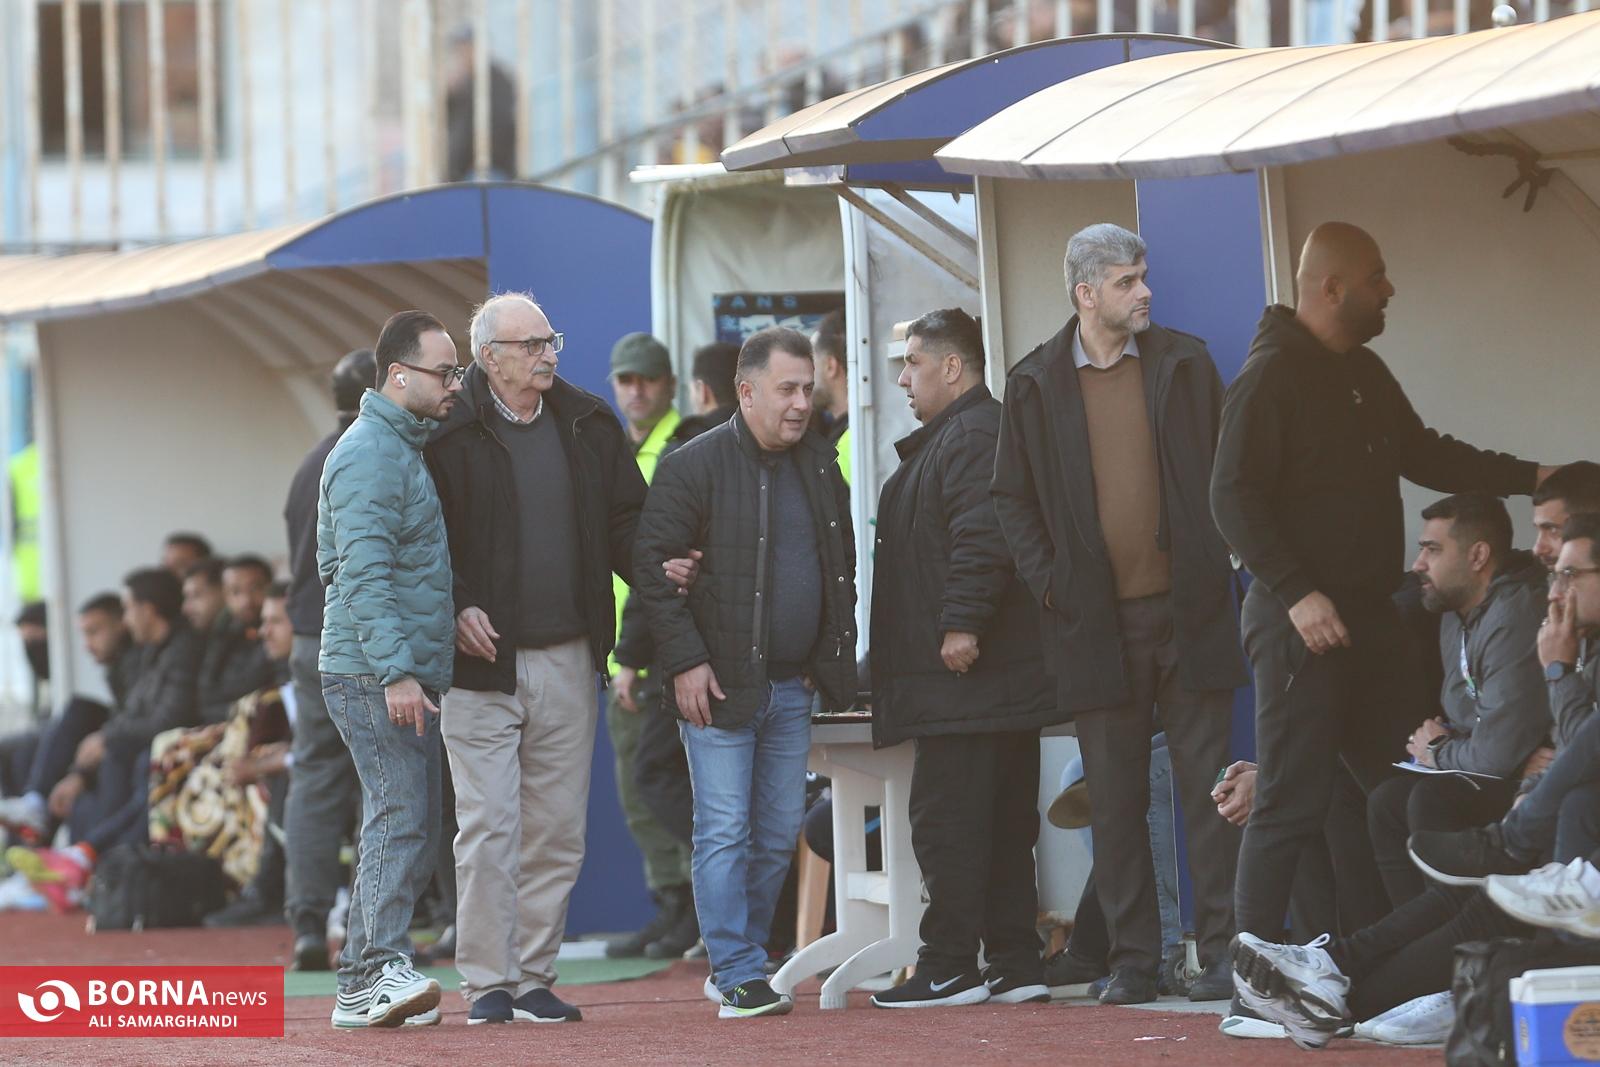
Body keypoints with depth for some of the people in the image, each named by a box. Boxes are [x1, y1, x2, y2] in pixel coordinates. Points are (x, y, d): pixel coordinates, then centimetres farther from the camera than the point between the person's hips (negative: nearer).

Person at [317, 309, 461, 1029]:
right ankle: (383, 968, -26)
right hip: (372, 673, -10)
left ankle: (360, 990, 10)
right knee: (400, 816, -18)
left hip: (410, 673, 10)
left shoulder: (407, 449, 20)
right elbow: (363, 576, -22)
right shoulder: (368, 456, -12)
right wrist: (395, 670, -29)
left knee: (408, 826, 8)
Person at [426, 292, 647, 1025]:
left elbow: (626, 519, 15)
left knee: (557, 832, 6)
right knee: (487, 828, -6)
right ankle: (488, 983, 0)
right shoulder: (450, 434, -4)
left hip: (567, 661, 5)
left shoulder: (588, 427, 10)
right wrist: (456, 609, -14)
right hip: (482, 659, -5)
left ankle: (534, 977, 13)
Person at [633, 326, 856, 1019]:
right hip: (720, 684, -6)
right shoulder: (692, 467, -8)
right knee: (725, 833, -7)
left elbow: (842, 562, 20)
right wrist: (685, 660, -14)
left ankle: (737, 958, 19)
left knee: (779, 834, 8)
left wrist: (831, 658, 11)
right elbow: (652, 565, -9)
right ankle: (739, 978, -6)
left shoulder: (819, 464, 11)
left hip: (793, 686, 6)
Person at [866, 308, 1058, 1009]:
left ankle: (950, 969, -7)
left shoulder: (972, 437, -12)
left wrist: (962, 624, -26)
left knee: (945, 819, -8)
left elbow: (982, 537, -24)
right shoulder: (948, 439, 22)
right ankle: (1016, 968, 13)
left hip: (965, 670, -11)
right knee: (1004, 823, 11)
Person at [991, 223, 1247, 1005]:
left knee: (1207, 786, -1)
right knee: (1115, 799, 3)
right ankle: (1132, 960, 9)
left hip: (1188, 609, 0)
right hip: (1096, 620, 0)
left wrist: (1217, 560, 1)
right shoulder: (1036, 383, 4)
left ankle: (1220, 950, 3)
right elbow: (1011, 496, 10)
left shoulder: (1183, 363, 5)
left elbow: (1229, 468, 10)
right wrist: (1045, 580, 0)